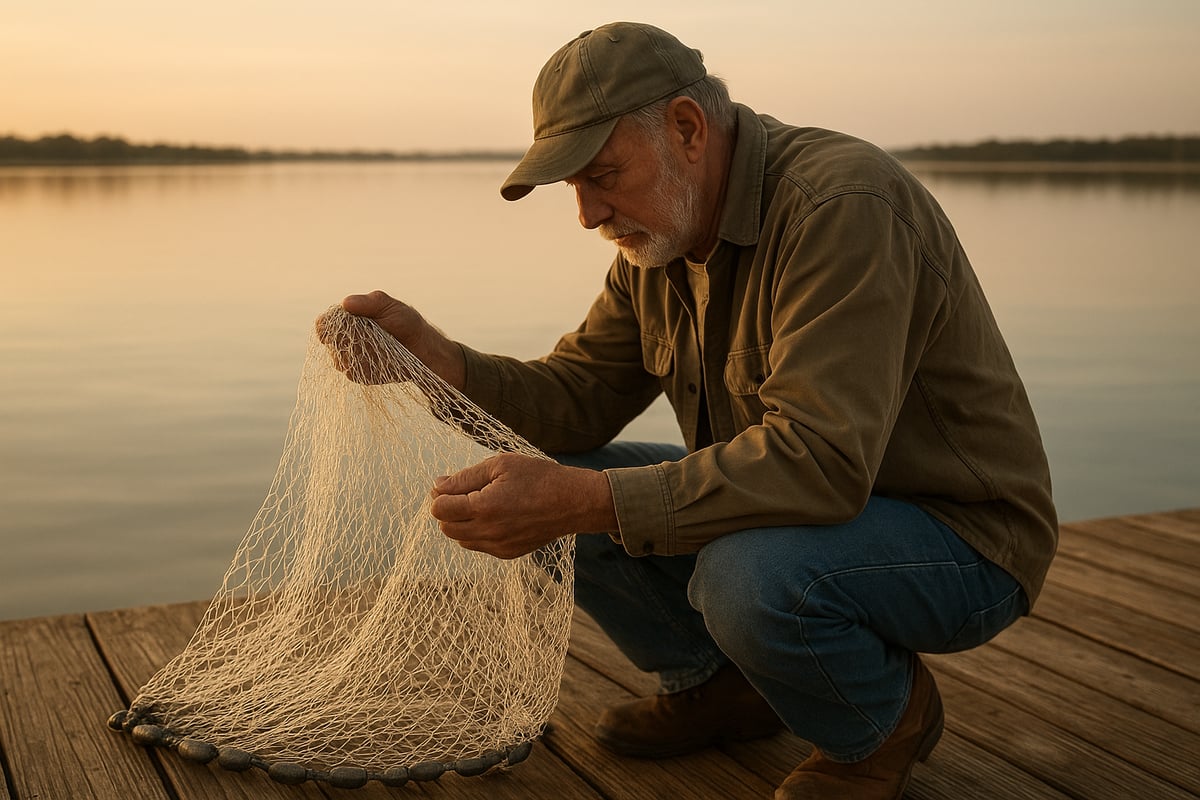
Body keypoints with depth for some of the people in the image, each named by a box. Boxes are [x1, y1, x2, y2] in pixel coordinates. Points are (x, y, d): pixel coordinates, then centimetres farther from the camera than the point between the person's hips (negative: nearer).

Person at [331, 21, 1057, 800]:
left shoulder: (843, 204, -28)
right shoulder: (657, 238, 1)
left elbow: (821, 459, -37)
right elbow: (577, 399, 1)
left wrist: (581, 501, -41)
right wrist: (434, 355, -17)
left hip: (960, 533, -7)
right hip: (814, 501, 8)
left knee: (748, 575, -38)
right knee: (543, 487, -3)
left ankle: (889, 715, -3)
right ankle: (716, 683, 16)